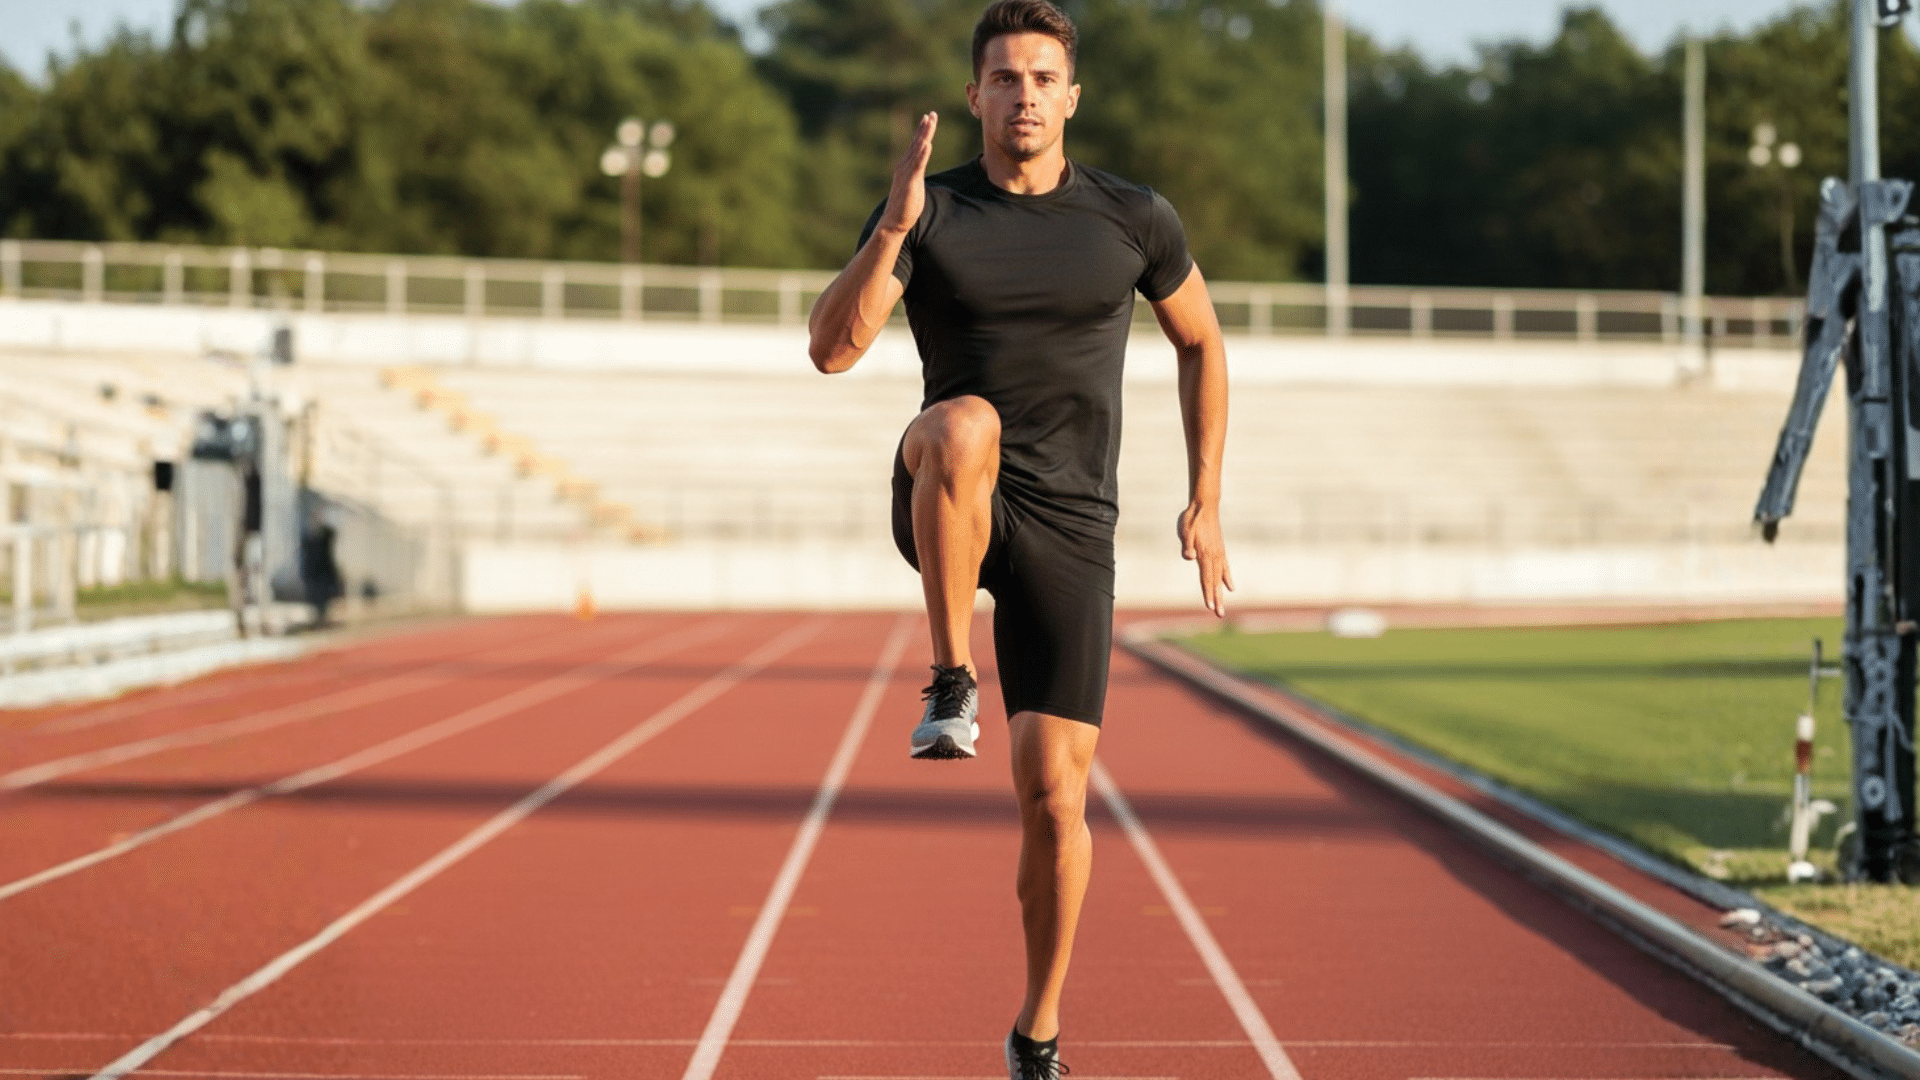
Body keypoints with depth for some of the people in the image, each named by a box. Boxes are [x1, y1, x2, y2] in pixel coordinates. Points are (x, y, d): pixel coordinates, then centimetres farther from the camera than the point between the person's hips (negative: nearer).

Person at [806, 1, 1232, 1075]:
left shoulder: (1134, 218, 2)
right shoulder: (927, 212, 0)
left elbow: (1202, 342, 18)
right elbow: (832, 350, -11)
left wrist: (1206, 502, 14)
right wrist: (895, 226, -23)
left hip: (1067, 531, 1)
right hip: (951, 512, -1)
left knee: (1055, 794, -5)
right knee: (965, 423, -39)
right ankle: (952, 687, -29)